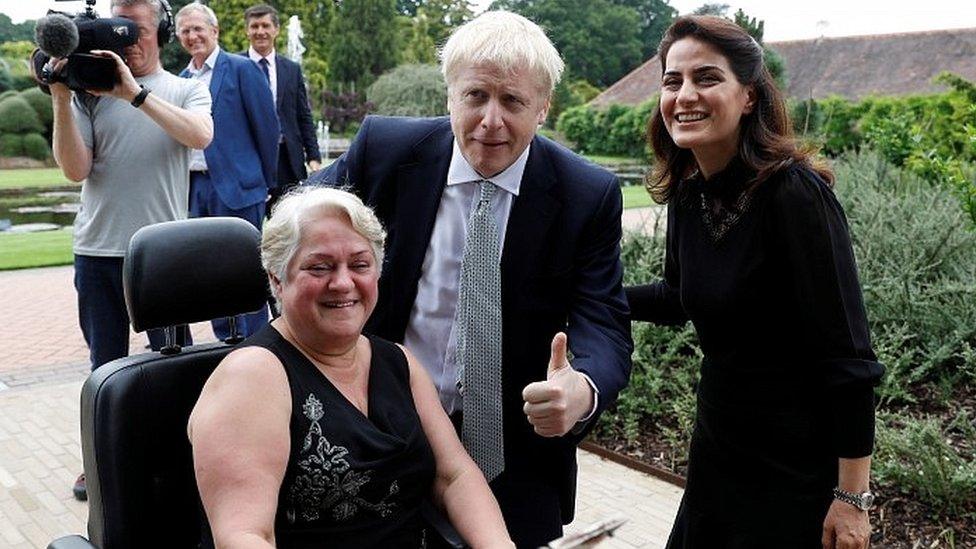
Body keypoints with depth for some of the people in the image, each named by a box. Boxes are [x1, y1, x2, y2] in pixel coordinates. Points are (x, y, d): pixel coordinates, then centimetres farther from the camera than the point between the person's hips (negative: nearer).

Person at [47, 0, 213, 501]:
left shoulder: (186, 90, 6)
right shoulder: (90, 92, 7)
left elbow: (200, 135, -17)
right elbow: (75, 169, -2)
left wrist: (136, 92, -19)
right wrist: (61, 101, -10)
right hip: (98, 251, 2)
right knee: (105, 364, 13)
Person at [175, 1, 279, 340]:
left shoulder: (242, 69, -3)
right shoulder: (181, 80, 14)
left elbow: (267, 126, -4)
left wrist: (266, 182, -1)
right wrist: (183, 183, 11)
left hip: (236, 187, -6)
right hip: (194, 187, 6)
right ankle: (226, 344, 22)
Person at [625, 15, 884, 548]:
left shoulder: (794, 192, -22)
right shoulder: (687, 194, -2)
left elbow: (848, 357, -21)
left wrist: (852, 498, -18)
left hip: (797, 467, -6)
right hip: (717, 446, 7)